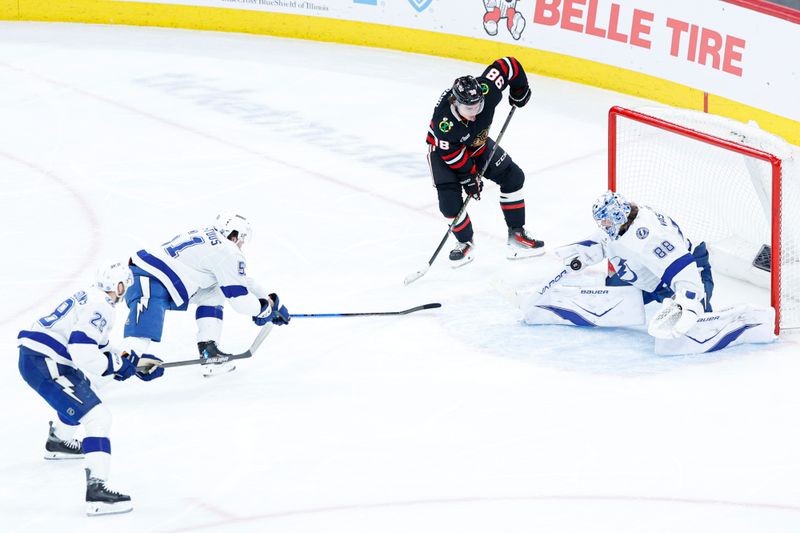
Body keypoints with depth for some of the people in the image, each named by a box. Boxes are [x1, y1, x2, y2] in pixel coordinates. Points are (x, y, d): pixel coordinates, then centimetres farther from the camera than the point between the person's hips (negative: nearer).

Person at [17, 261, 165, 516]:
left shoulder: (90, 298, 18)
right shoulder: (100, 307, -14)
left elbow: (97, 347, 27)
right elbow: (82, 351, -25)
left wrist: (135, 363, 21)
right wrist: (120, 365, -13)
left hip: (33, 354, 10)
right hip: (42, 364, -10)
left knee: (87, 385, 37)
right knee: (98, 417, -16)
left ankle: (57, 442, 55)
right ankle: (96, 489, -28)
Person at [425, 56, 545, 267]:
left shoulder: (486, 91, -34)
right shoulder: (443, 123, -42)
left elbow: (509, 66, -19)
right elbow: (452, 154, -28)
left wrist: (519, 92, -5)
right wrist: (469, 177, -20)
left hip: (476, 143, 5)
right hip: (443, 149, -5)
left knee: (513, 176, 0)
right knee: (450, 201, -17)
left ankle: (516, 235, 12)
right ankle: (465, 242, 12)